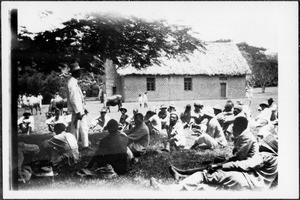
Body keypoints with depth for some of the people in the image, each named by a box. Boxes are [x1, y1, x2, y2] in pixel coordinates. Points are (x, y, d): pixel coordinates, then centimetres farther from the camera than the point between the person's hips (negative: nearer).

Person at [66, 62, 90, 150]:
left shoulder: (75, 82, 14)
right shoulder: (71, 83, -18)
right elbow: (73, 99, -21)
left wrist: (83, 109, 20)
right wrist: (78, 112, -21)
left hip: (80, 109, 10)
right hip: (76, 110, -10)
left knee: (84, 128, 14)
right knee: (75, 129, -2)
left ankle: (85, 145, 22)